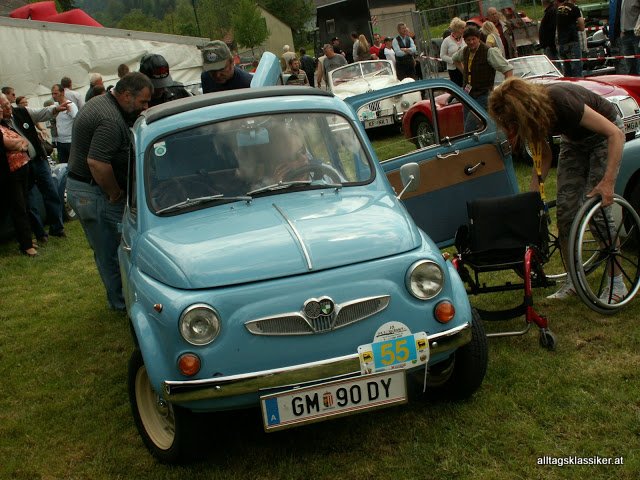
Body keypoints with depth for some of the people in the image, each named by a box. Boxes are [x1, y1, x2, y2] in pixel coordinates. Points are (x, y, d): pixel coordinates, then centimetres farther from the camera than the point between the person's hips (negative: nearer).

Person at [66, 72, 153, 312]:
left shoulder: (100, 103, 11)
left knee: (106, 249, 18)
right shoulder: (111, 120, -24)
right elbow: (97, 162, -31)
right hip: (94, 193, -11)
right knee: (112, 251, 0)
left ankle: (118, 298, 29)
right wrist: (115, 193, -17)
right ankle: (122, 301, 10)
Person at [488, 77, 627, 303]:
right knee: (565, 209, -4)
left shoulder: (560, 101, -38)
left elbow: (615, 134, -33)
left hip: (604, 136, -6)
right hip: (573, 139, 6)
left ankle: (617, 284, -2)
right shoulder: (531, 116, -17)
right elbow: (544, 156, -1)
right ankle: (573, 281, 7)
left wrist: (608, 181, -37)